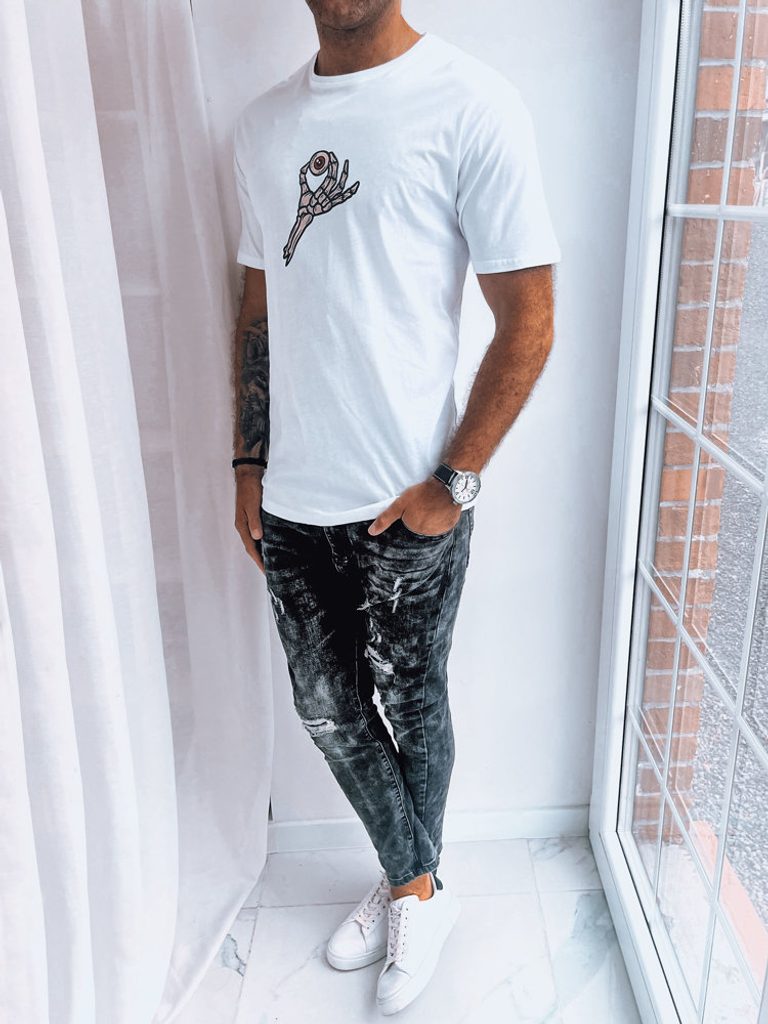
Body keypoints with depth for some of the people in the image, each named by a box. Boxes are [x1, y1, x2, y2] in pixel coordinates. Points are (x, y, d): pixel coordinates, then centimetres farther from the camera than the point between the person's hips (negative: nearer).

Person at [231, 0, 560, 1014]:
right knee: (328, 709, 16)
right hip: (292, 499, 6)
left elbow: (528, 324, -10)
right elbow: (259, 311, 13)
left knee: (411, 706, 14)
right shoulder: (262, 124, 9)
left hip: (409, 505, -5)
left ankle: (411, 889, 42)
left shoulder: (472, 104, -10)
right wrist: (249, 464, 10)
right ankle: (418, 884, 41)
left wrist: (452, 483, -12)